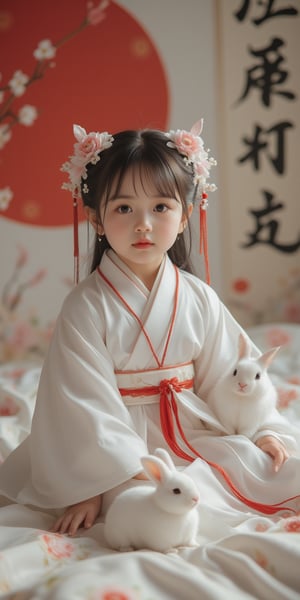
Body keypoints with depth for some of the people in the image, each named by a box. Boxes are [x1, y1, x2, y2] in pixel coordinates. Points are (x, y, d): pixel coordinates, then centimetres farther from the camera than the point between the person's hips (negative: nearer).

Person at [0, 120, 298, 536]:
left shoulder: (199, 299, 2)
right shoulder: (86, 307, -12)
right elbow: (83, 402, -15)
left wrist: (264, 430, -1)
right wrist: (90, 486, -19)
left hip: (195, 432, 5)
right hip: (121, 439, -4)